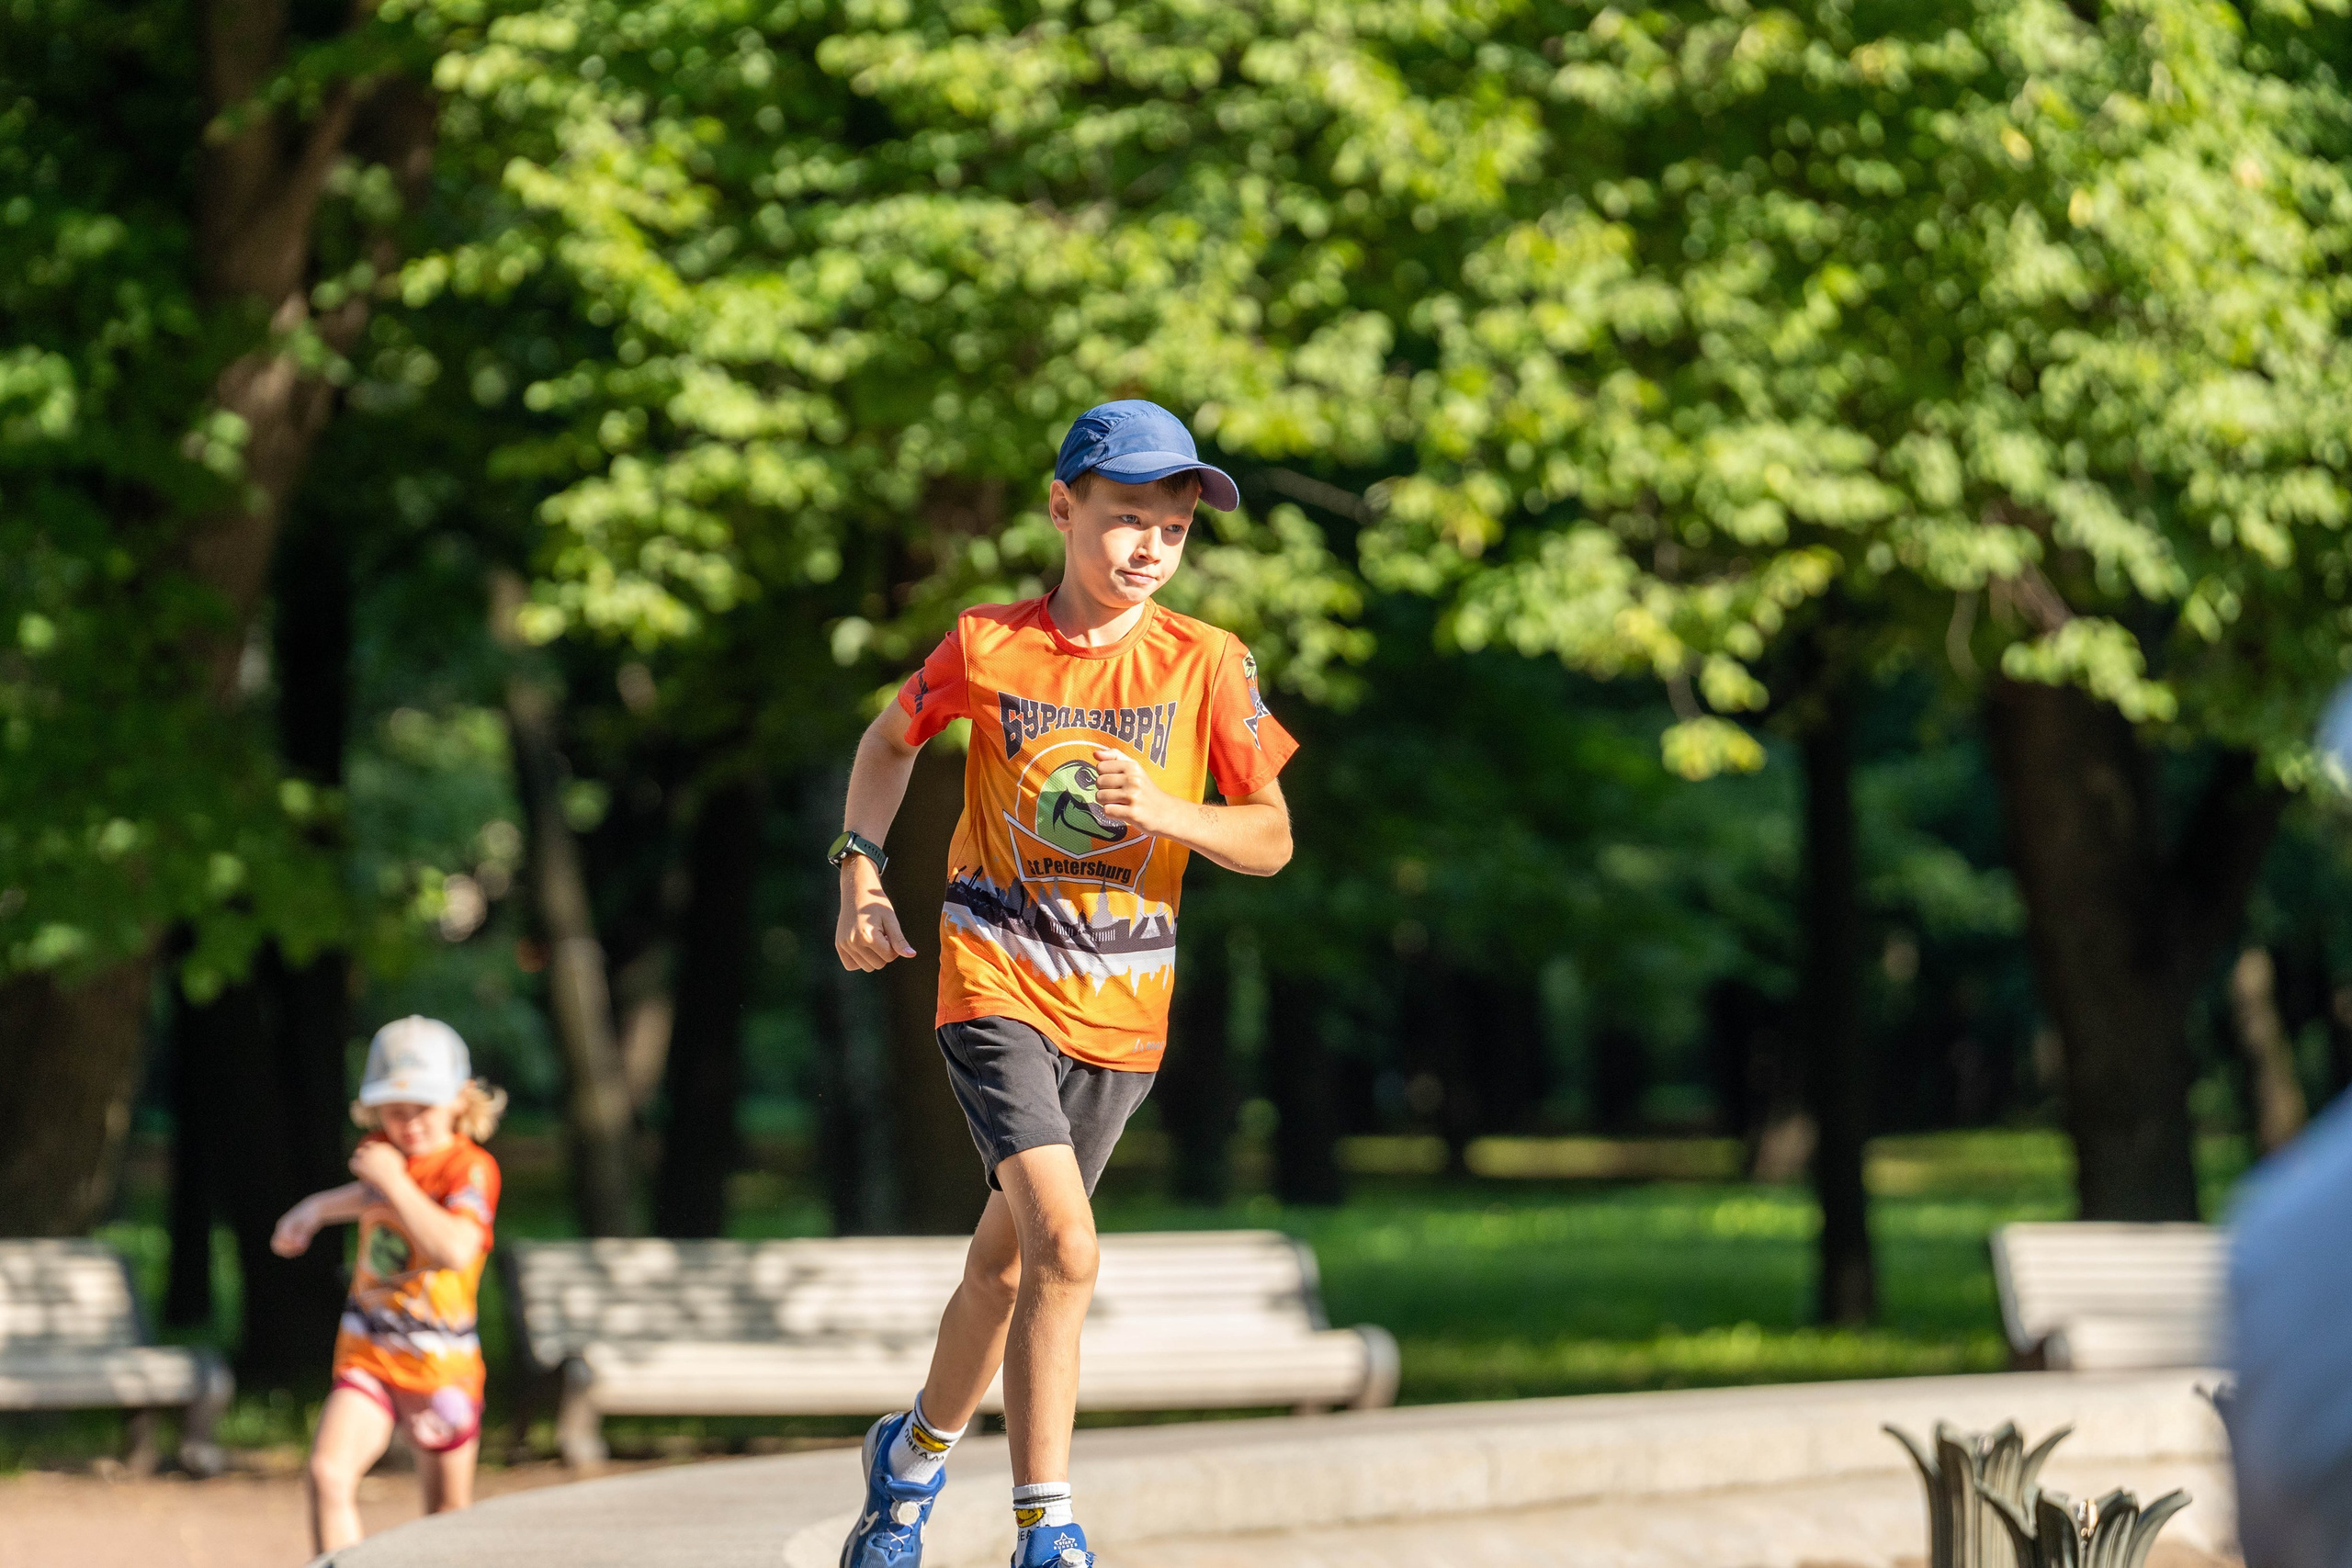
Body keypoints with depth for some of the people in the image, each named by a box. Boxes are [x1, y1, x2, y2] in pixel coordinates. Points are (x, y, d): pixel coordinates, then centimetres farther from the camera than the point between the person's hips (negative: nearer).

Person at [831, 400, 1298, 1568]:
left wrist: (1163, 812, -21)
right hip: (995, 986, -3)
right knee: (1065, 1243, -20)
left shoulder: (1206, 663, -4)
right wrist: (860, 872, 2)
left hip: (1121, 1008, 3)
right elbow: (891, 740, 14)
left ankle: (915, 1453, 39)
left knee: (1007, 1258, 14)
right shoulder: (986, 647, -5)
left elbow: (1271, 840, -3)